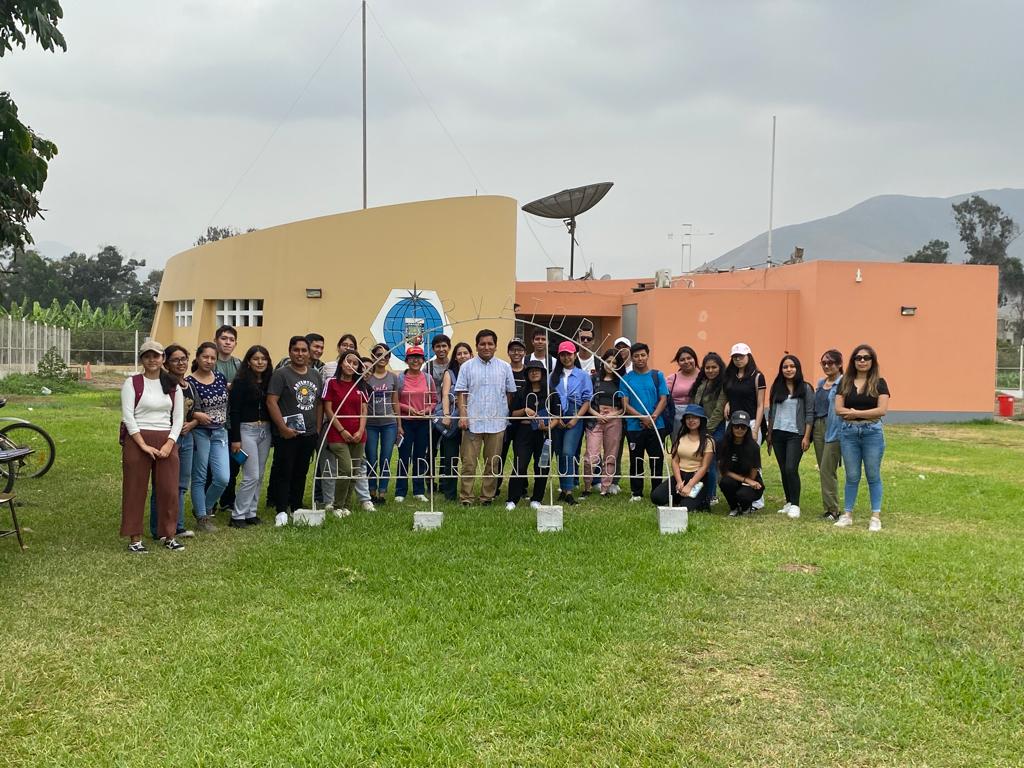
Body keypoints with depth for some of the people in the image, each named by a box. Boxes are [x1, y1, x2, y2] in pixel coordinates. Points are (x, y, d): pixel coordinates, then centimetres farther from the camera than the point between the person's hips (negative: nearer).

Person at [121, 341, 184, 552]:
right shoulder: (132, 382, 0)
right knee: (136, 490, 1)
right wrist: (144, 445, -15)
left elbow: (178, 417, 7)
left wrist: (169, 444, -7)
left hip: (166, 442, 3)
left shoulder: (172, 385, 10)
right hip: (137, 440, -3)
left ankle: (168, 535, 15)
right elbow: (128, 416, -8)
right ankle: (135, 539, 7)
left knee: (169, 489, 3)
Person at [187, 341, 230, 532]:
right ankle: (201, 518, 17)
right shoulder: (190, 382, -10)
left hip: (220, 432, 5)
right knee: (199, 478, 5)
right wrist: (196, 415, -24)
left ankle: (205, 508, 22)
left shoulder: (220, 377, 5)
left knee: (223, 478, -2)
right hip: (199, 433, -4)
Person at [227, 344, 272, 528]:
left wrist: (274, 433, 6)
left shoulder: (269, 381, 8)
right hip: (247, 430, -6)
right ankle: (237, 516, 0)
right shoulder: (241, 382, -8)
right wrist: (235, 439, -13)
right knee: (252, 476, -9)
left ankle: (251, 513, 17)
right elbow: (234, 411, -10)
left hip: (265, 430, 6)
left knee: (259, 476, 9)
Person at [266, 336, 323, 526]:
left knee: (301, 473, 13)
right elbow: (271, 402, -13)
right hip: (287, 434, -6)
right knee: (284, 472, -2)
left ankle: (297, 508, 22)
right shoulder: (281, 374, -6)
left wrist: (318, 428, 10)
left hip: (309, 434, 6)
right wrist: (283, 428, -17)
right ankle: (281, 511, 2)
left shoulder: (315, 375, 13)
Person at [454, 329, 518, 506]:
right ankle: (465, 498, 3)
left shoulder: (505, 367, 8)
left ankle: (487, 497, 16)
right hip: (472, 422, -2)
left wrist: (508, 416, 7)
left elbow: (510, 393, 12)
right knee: (468, 462, -2)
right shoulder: (467, 367, 4)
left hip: (497, 422, 2)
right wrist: (462, 415, -7)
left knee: (493, 463, 7)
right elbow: (461, 393, 2)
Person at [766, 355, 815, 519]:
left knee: (791, 469, -13)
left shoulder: (805, 388, -2)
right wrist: (769, 435, 12)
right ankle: (789, 503, 18)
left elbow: (809, 414, -4)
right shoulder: (776, 388, 9)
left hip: (795, 434, -4)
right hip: (778, 433, 4)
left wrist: (806, 437, -9)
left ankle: (795, 505, -4)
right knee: (783, 470, 7)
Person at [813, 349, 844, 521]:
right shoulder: (820, 383, 16)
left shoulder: (843, 383, -11)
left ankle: (832, 510, -3)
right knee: (823, 470, 11)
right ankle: (829, 508, 18)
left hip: (833, 429, -8)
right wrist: (809, 433, 18)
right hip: (818, 428, 9)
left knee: (827, 470, -10)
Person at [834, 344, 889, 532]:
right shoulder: (845, 382, 7)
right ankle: (847, 515, 15)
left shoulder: (879, 383, 0)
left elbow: (882, 410, -11)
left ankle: (876, 517, 8)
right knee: (852, 476, 8)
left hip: (872, 432, -2)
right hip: (849, 432, 2)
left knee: (873, 476, 3)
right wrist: (866, 412, -11)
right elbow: (838, 409, -1)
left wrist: (855, 412, -9)